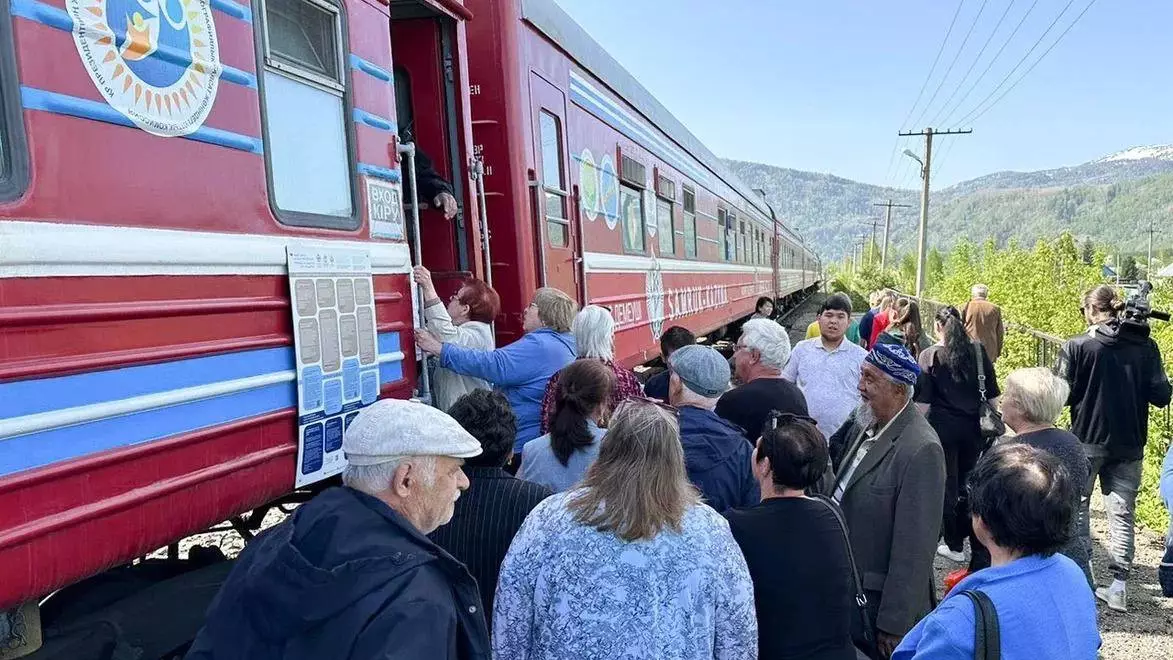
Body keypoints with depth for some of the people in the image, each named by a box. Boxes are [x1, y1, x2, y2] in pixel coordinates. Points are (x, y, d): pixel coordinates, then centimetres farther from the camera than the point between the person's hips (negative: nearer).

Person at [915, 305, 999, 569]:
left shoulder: (930, 355, -8)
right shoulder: (978, 350, 2)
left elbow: (923, 400, -9)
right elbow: (992, 393, 7)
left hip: (943, 426, -3)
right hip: (973, 428, 4)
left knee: (948, 485, 7)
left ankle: (955, 545, 15)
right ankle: (979, 546, 19)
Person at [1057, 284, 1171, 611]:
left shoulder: (1078, 346, -13)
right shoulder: (1146, 346, -1)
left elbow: (1064, 394, -14)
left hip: (1088, 440, -3)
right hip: (1129, 444, 3)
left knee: (1076, 507, 13)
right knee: (1122, 513, 10)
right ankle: (1119, 587, 11)